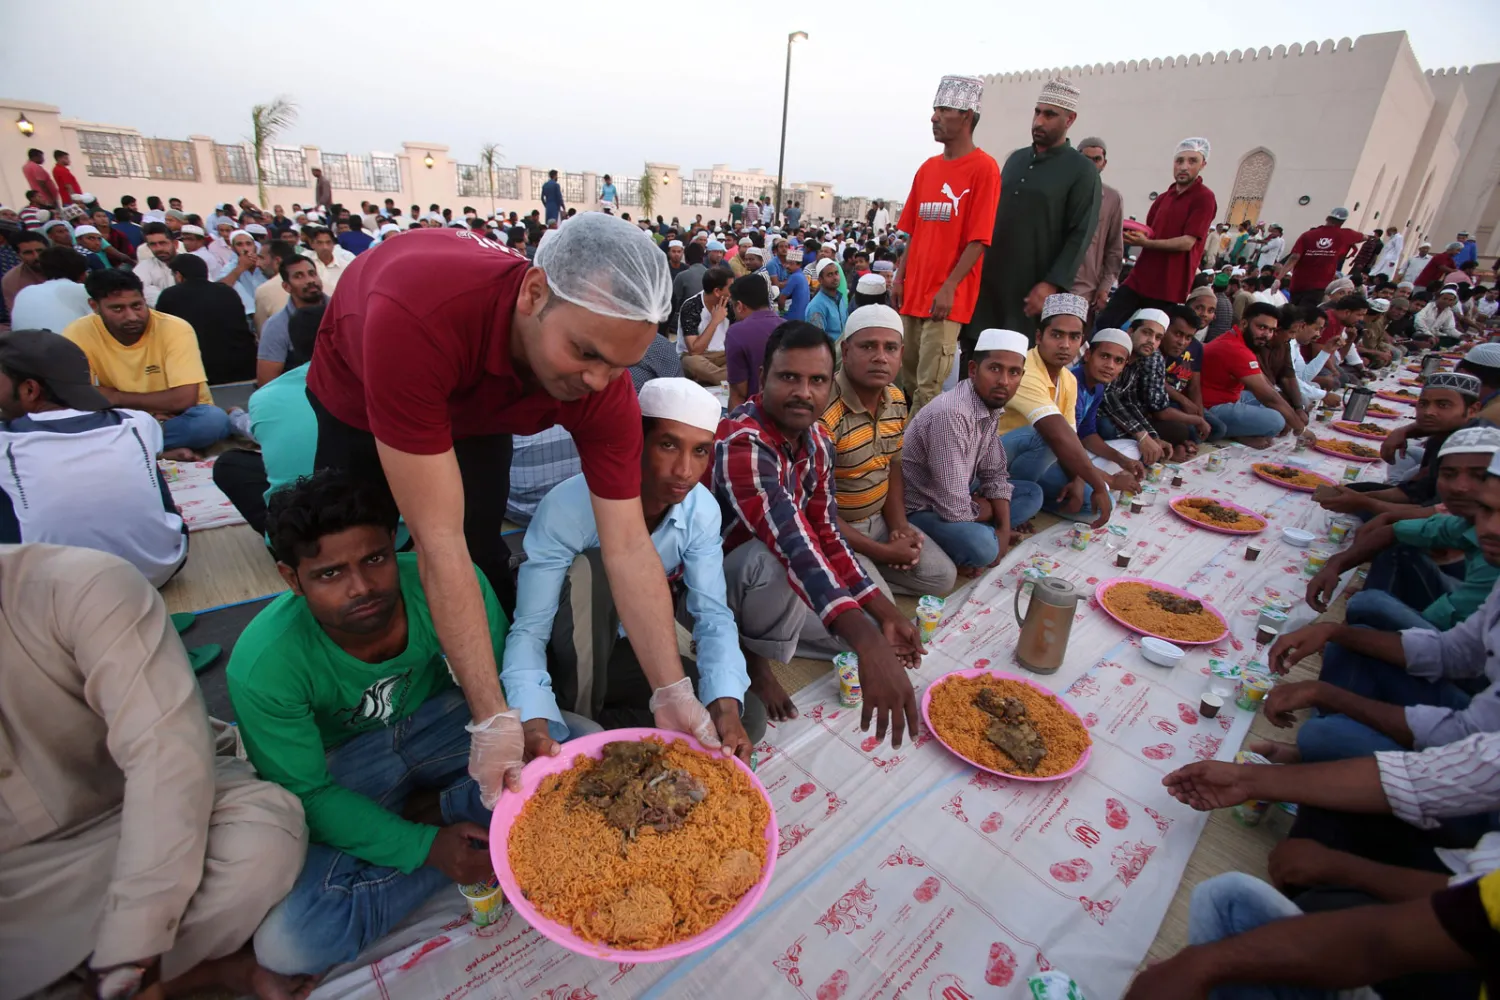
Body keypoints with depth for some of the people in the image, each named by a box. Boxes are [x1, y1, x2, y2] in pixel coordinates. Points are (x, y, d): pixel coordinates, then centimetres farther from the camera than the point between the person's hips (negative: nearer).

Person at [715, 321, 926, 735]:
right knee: (777, 561, -39)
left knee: (870, 636, 10)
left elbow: (826, 535, 1)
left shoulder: (818, 443, -4)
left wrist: (885, 614, -5)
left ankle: (754, 632, 15)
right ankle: (752, 657, -7)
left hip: (770, 587, 8)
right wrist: (867, 643, -56)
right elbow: (790, 541, -46)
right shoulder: (741, 442, -31)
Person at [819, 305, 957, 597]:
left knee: (942, 577, 6)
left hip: (878, 519, 8)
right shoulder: (823, 412, -28)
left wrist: (899, 525, -5)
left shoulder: (897, 400, 0)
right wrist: (883, 552, -18)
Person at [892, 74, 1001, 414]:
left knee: (929, 388, -9)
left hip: (947, 298, -7)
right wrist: (900, 277, 9)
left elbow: (978, 239, -11)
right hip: (913, 292, 7)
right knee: (907, 379, 11)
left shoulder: (984, 167, -5)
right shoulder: (928, 167, 15)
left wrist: (949, 288, -18)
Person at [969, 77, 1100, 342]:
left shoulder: (1082, 171, 0)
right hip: (989, 277, 5)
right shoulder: (1015, 159, 17)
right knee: (973, 349, 2)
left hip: (1033, 286, -5)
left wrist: (1052, 284, -18)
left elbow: (1080, 236, -7)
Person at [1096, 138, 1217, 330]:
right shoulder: (1163, 197, 16)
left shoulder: (1204, 198, -6)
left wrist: (1146, 243, -24)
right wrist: (1133, 235, 0)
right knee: (1105, 324, -1)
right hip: (1138, 278, 7)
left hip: (1167, 287, -6)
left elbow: (1187, 242, -15)